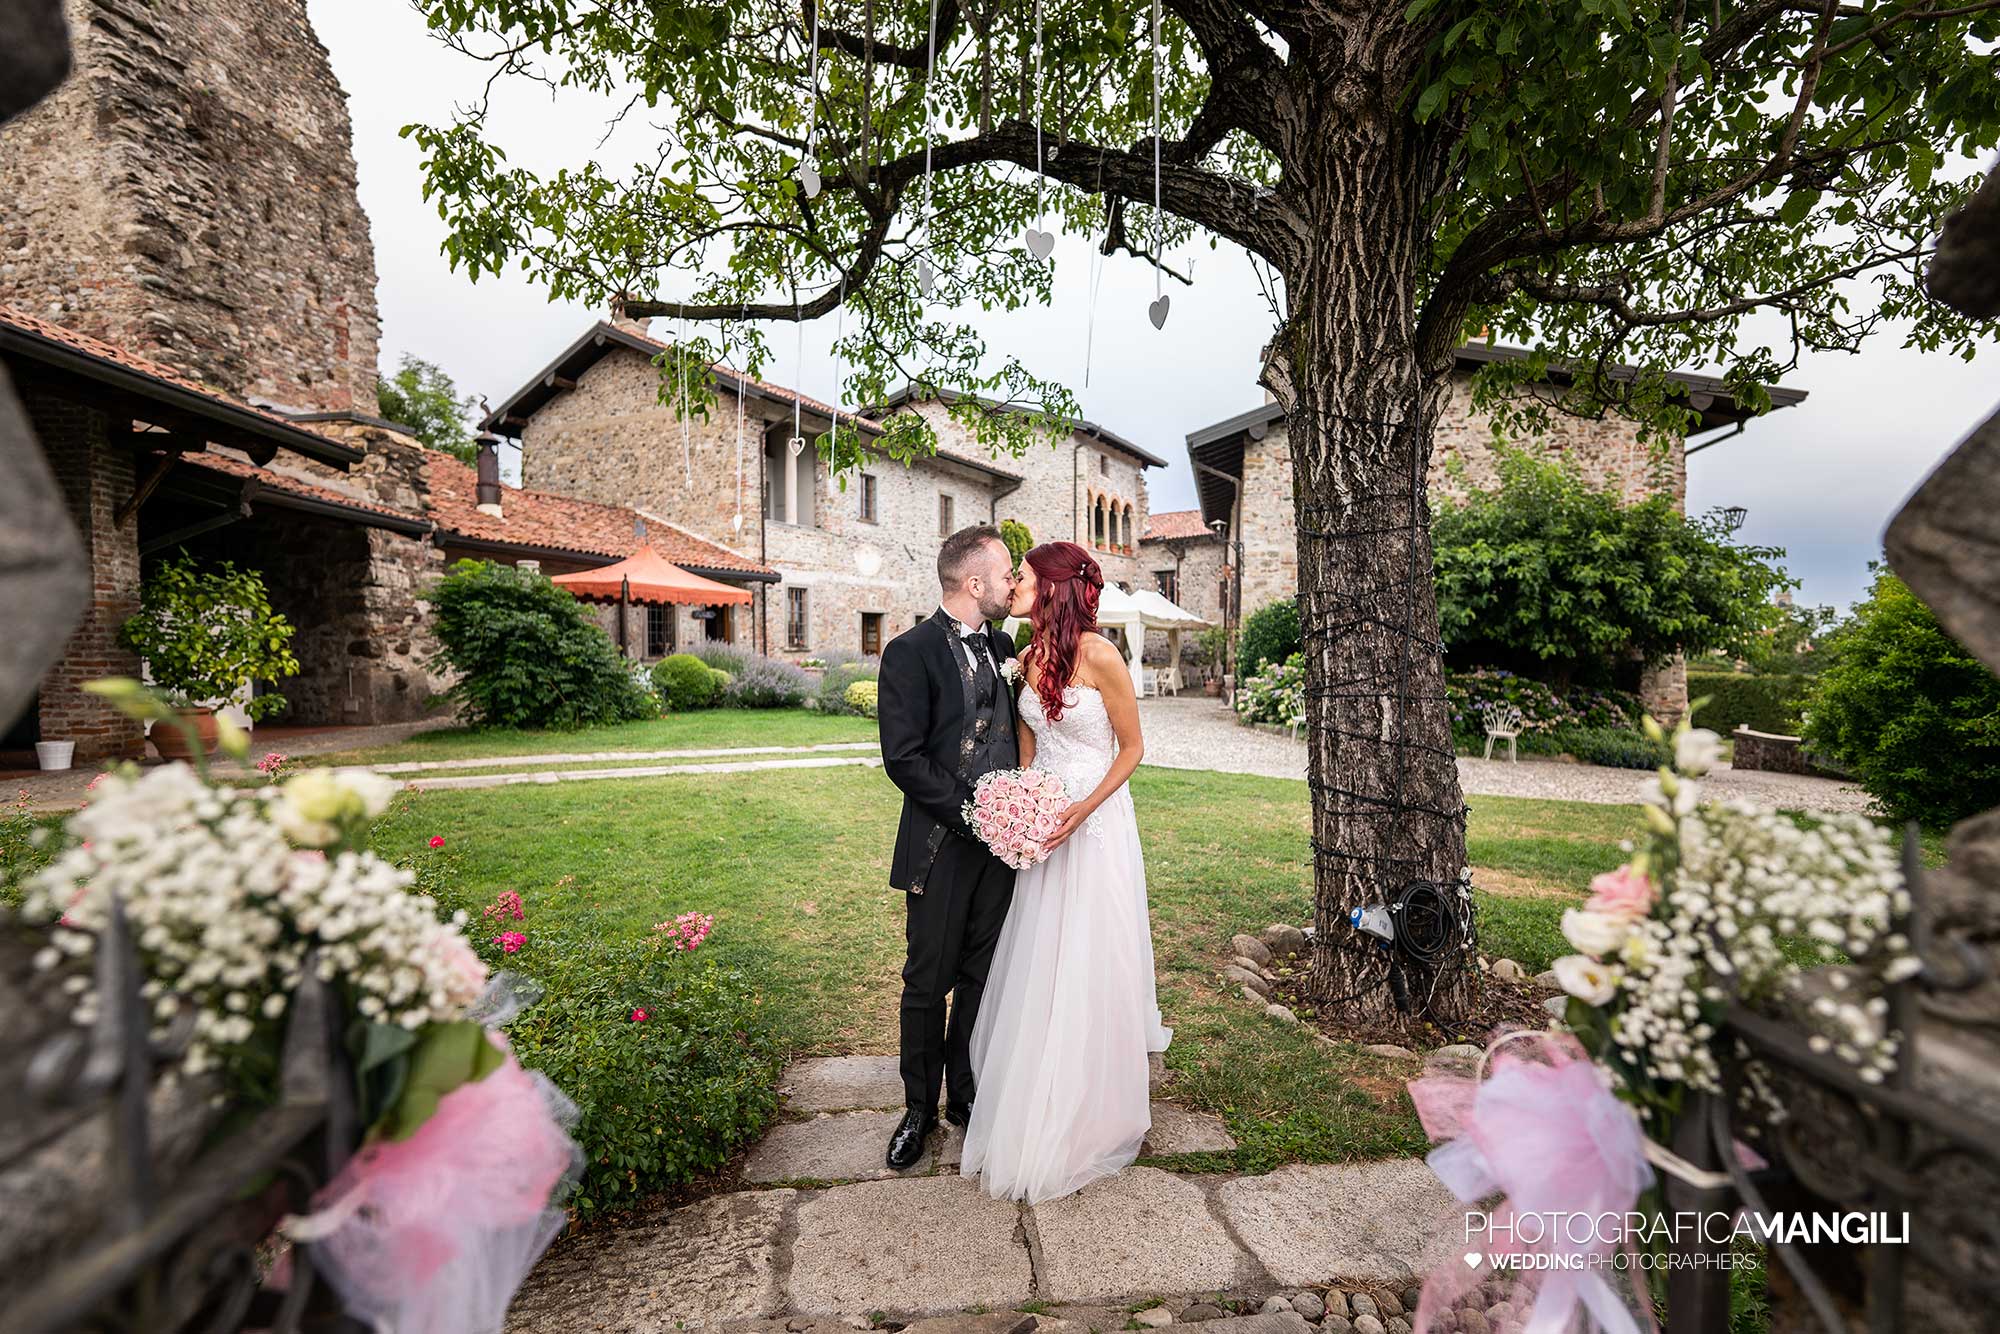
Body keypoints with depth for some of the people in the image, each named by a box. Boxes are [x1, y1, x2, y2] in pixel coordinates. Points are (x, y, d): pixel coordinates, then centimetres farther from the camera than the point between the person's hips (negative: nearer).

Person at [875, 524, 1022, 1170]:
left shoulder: (1001, 645, 8)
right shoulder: (910, 652, -12)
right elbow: (903, 758, -17)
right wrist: (974, 818, -17)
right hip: (941, 847, -5)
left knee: (981, 977, 17)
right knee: (928, 982, 11)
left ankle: (967, 1094, 36)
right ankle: (919, 1108, 32)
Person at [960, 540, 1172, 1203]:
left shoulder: (1100, 656, -15)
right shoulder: (1029, 658, 4)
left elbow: (1132, 748, -9)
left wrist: (1081, 811, -18)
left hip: (1096, 820, -6)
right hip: (1042, 821, 6)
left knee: (1088, 967, 5)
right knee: (1035, 965, 14)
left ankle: (1091, 1119, 28)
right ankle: (1034, 1109, 35)